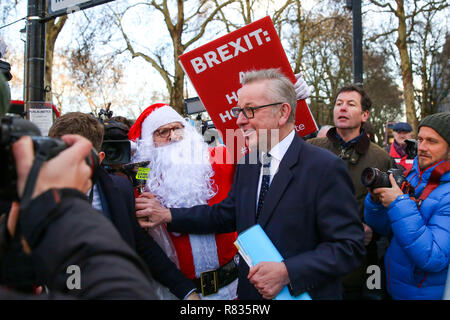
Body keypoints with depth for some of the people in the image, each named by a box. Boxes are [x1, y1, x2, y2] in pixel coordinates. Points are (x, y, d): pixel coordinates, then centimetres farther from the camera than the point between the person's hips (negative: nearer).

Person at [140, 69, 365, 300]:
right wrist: (169, 215, 2)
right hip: (250, 291, 6)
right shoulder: (246, 164, 4)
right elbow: (226, 214, 10)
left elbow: (349, 246, -20)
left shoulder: (326, 168, -19)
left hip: (304, 293, -6)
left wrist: (287, 272, -27)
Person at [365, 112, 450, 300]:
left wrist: (399, 204, -28)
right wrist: (376, 200, -13)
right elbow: (384, 228, 6)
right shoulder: (412, 177, 2)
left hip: (425, 293, -6)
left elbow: (434, 259, -29)